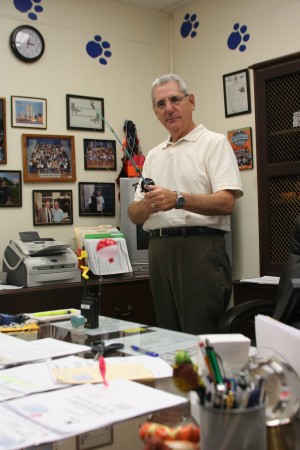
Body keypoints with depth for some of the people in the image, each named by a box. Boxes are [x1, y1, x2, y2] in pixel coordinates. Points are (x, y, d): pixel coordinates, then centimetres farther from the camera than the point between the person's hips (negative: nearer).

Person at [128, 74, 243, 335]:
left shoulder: (214, 143, -1)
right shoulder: (154, 155, 18)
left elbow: (226, 203, -14)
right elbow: (134, 215, 14)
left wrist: (178, 200, -26)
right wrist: (147, 205, -9)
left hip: (200, 248, -6)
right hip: (159, 251, 6)